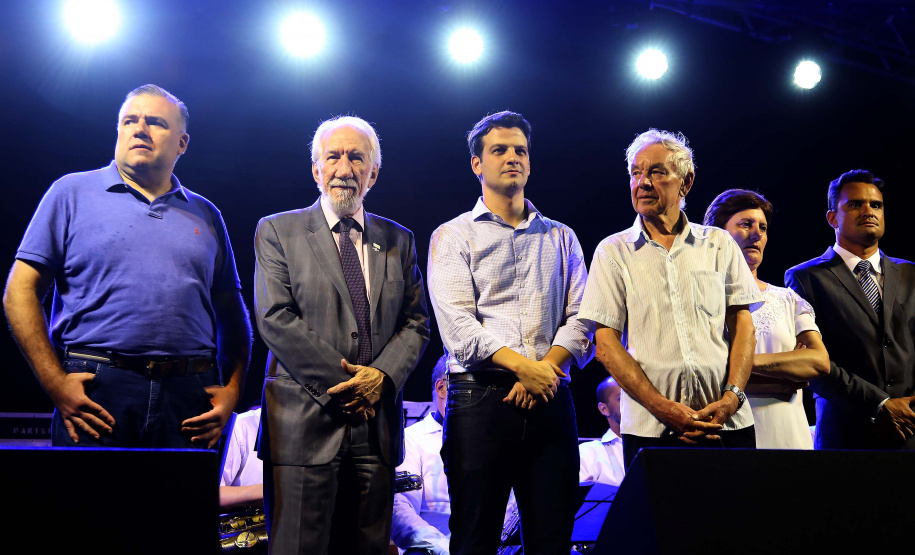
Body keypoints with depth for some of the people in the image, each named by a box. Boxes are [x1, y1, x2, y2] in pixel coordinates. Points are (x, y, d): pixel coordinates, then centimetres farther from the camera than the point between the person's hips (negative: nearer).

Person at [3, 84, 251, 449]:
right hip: (96, 395, -2)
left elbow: (232, 314, 16)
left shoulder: (205, 215, 16)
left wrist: (232, 390, 2)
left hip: (188, 399, 2)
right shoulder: (72, 192, 8)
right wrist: (55, 382, -8)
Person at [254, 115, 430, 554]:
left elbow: (416, 323, 10)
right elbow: (275, 319, -6)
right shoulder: (277, 231, 4)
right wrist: (341, 382, -11)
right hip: (304, 423, -3)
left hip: (376, 426, 3)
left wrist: (383, 375, -9)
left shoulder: (398, 240, 14)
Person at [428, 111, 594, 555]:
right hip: (479, 398, -2)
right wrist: (522, 366, -15)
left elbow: (581, 320, 8)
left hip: (550, 400, 3)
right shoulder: (452, 236, 8)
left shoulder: (560, 237, 18)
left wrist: (545, 368, -9)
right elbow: (457, 325, -5)